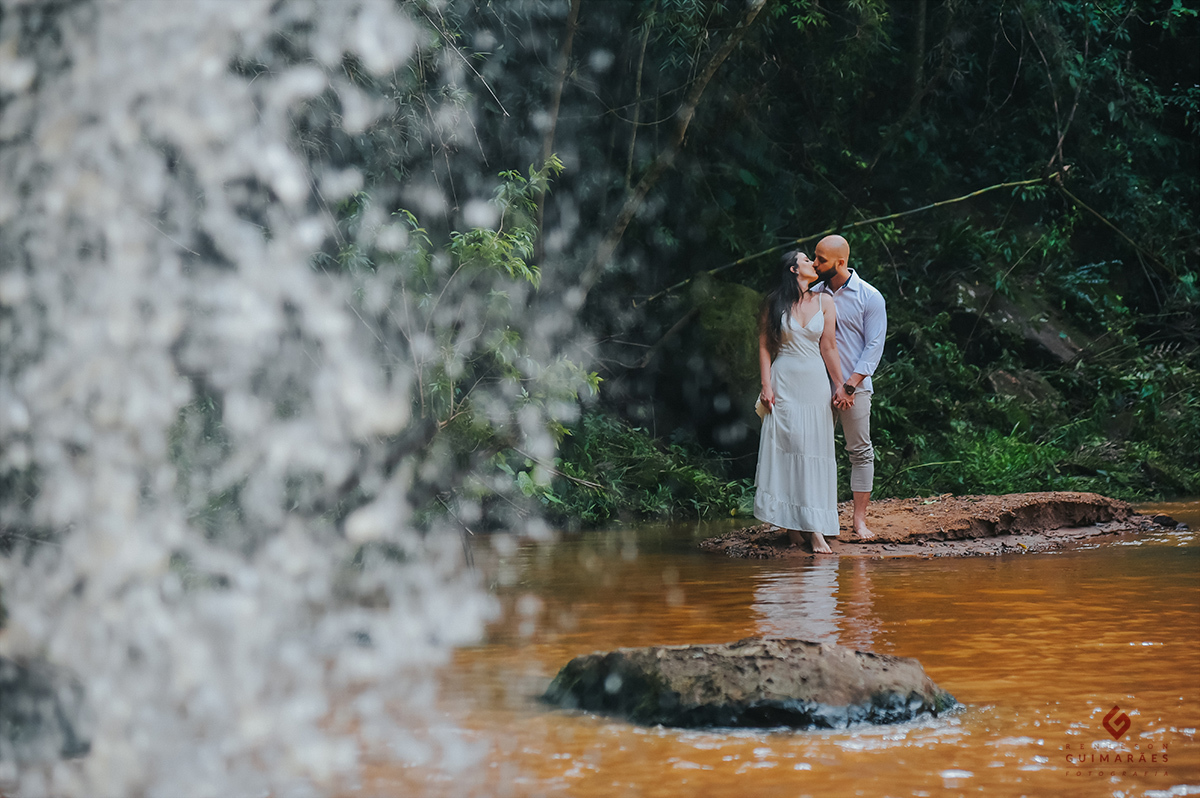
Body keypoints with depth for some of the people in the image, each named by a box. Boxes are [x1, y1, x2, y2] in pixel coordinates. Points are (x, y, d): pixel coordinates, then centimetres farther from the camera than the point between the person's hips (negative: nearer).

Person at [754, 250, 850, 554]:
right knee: (786, 446, -6)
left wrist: (839, 386, 5)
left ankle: (814, 528, -5)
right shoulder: (773, 303, 1)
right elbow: (764, 346, 2)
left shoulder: (824, 302, 6)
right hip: (784, 381, -2)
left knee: (814, 448, -2)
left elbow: (828, 347, 7)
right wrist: (766, 386, -6)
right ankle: (790, 522, 0)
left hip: (815, 381, 2)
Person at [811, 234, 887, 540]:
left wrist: (850, 385, -14)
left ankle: (860, 520, 4)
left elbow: (874, 347, -6)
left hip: (855, 387, -3)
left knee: (860, 451, -1)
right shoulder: (814, 294, 8)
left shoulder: (869, 297, -3)